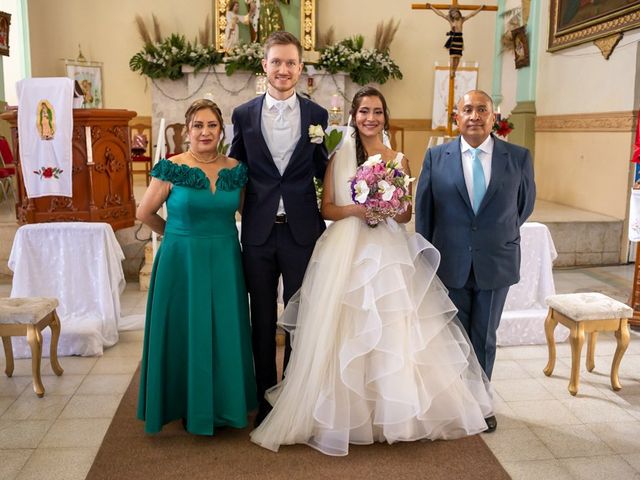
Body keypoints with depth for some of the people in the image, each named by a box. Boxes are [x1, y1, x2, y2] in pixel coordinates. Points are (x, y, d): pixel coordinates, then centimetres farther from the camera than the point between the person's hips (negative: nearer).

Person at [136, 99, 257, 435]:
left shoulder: (236, 169, 2)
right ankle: (190, 408, 26)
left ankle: (223, 405, 29)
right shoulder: (171, 169, -8)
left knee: (225, 334, 10)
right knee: (186, 332, 7)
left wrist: (215, 233, 6)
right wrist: (180, 234, 10)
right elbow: (145, 214, 1)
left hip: (225, 263, 3)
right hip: (182, 262, -3)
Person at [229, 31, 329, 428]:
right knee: (263, 320, 12)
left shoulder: (317, 115, 2)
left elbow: (324, 173, 5)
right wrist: (236, 219, 0)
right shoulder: (244, 115, 3)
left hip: (301, 231, 0)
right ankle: (266, 398, 28)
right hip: (258, 232, 1)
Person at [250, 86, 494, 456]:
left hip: (389, 251, 1)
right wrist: (355, 209, -14)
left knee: (394, 331, -1)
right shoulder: (339, 157, 7)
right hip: (345, 252, -1)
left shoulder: (399, 160, 10)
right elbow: (327, 208, 4)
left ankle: (393, 410, 16)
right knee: (345, 333, -2)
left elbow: (407, 214, 11)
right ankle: (346, 410, 14)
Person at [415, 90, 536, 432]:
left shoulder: (518, 157, -3)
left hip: (496, 264, 1)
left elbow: (525, 204, 10)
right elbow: (423, 209, 1)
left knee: (485, 337, 14)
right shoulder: (436, 156, -3)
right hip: (450, 263, 0)